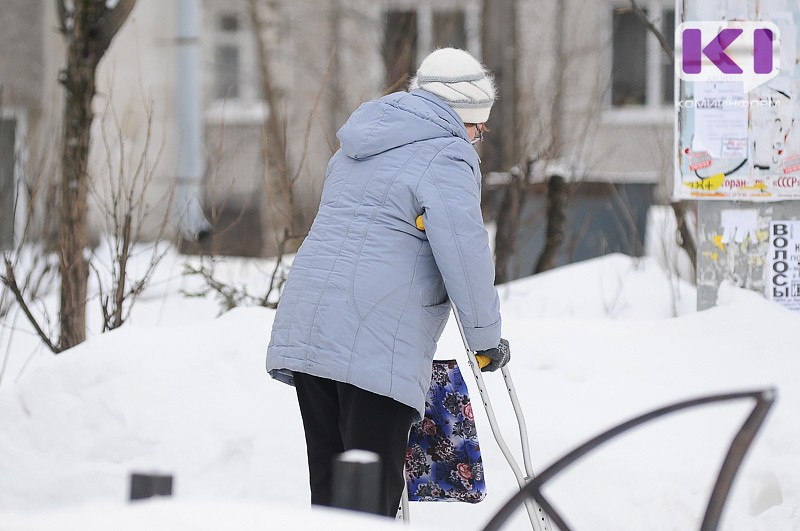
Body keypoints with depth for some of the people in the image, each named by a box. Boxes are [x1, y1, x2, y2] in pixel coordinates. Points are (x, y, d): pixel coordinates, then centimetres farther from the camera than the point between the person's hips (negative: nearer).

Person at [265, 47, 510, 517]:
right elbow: (464, 255, -13)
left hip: (305, 328, 8)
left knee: (328, 486, 11)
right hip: (377, 344, -8)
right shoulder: (447, 157, -6)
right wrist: (487, 337, -1)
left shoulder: (359, 146, 22)